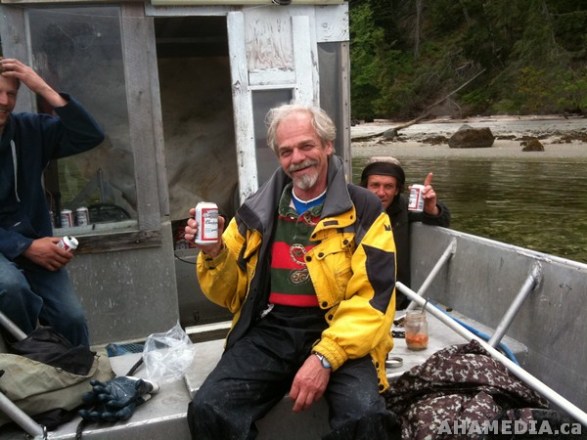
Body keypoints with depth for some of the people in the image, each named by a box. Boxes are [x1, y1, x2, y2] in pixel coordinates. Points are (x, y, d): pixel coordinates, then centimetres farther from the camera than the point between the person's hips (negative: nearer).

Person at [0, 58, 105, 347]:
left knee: (71, 317, -12)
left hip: (35, 245, 3)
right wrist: (24, 247, -20)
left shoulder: (28, 129, 1)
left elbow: (91, 136, -9)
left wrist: (45, 90, -16)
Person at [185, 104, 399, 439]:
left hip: (337, 334, -2)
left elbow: (372, 299, -8)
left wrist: (326, 356, -20)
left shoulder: (363, 211, 0)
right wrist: (214, 254, -5)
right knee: (207, 410, -21)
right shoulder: (258, 212, 10)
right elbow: (231, 295, 15)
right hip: (269, 332, 3)